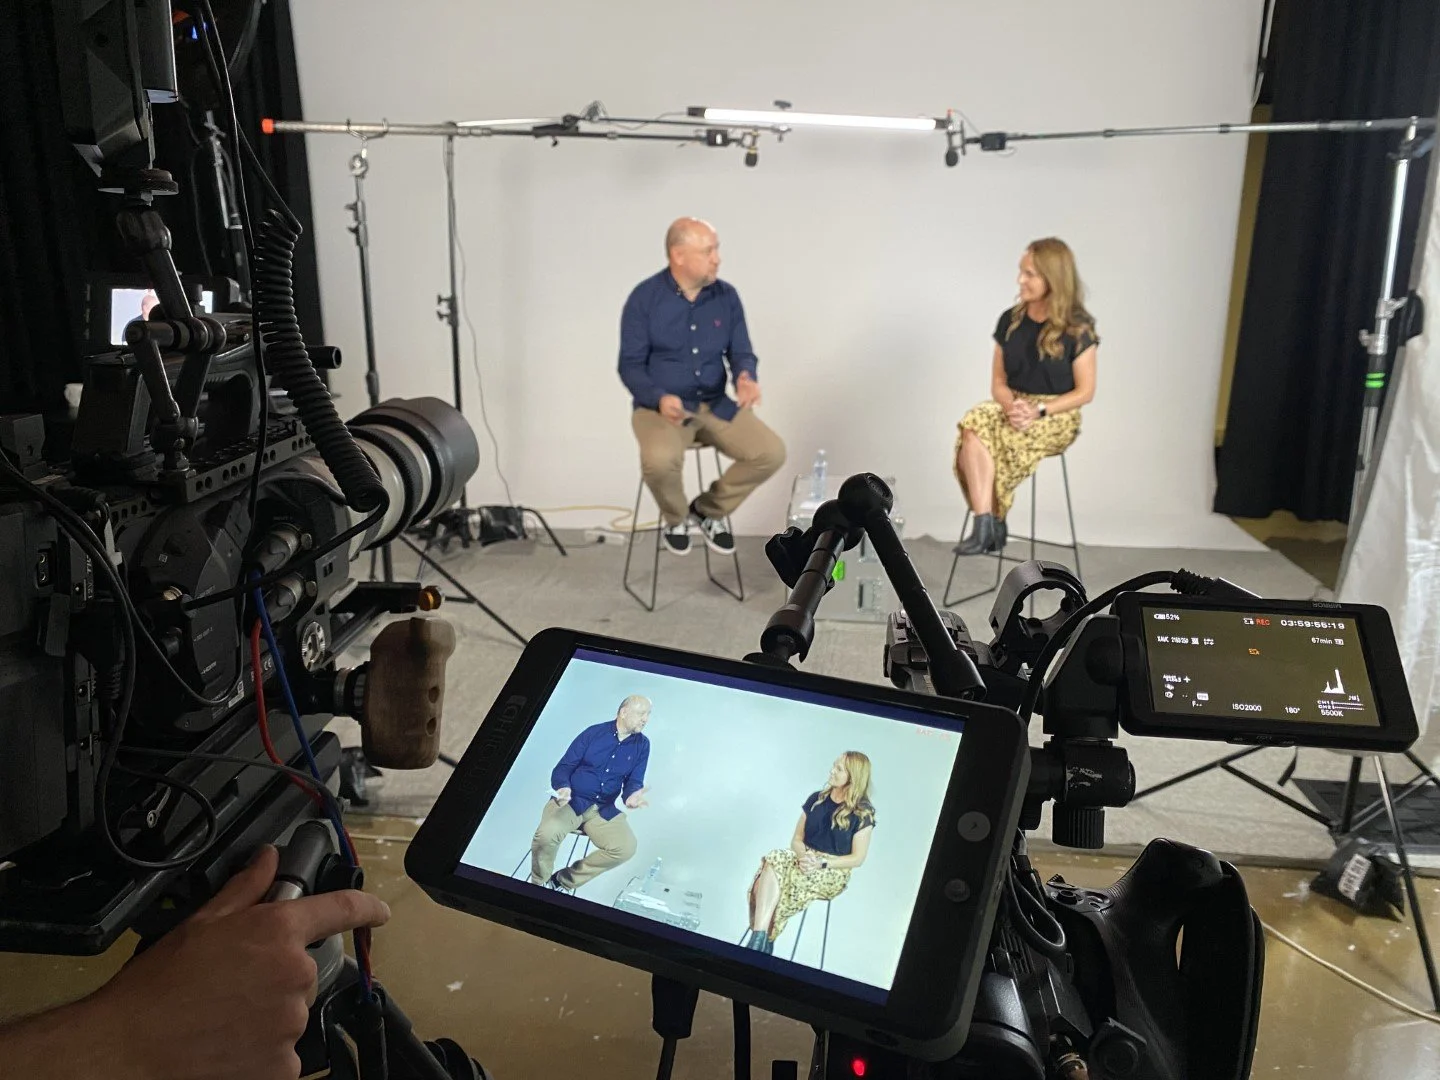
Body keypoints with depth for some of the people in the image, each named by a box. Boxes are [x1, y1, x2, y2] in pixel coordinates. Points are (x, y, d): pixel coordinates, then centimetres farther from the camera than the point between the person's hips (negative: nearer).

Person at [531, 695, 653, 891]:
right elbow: (563, 767, -4)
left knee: (626, 848, -23)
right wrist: (563, 787, -26)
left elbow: (634, 781, 3)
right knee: (547, 833, -33)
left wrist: (632, 796, -22)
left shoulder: (642, 745, 5)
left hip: (603, 809, 3)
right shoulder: (593, 733, -4)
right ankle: (538, 885, -1)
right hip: (571, 801, -3)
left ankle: (563, 881, -5)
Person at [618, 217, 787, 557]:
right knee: (660, 460, -35)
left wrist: (746, 377, -20)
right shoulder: (645, 298, -9)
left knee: (771, 452, -15)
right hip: (659, 406, -4)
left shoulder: (727, 296, 2)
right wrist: (659, 398, -28)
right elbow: (630, 365, -8)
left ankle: (709, 509, 10)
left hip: (716, 405, 4)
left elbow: (741, 352, 5)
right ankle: (675, 518, 2)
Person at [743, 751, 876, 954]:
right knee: (773, 862, -32)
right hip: (805, 859, 5)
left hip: (834, 872, -5)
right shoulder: (816, 799, 9)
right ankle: (759, 937, -39)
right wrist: (803, 855, -14)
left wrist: (821, 863, -17)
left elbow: (857, 858, -5)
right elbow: (797, 839, 10)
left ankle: (760, 938, -27)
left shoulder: (863, 813, -5)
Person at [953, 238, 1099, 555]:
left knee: (979, 436, -32)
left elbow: (1085, 392, -5)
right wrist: (1009, 405, -15)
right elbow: (998, 382, 8)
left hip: (1057, 417, -4)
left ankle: (990, 523, -19)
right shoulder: (1010, 320, 7)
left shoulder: (1078, 329, -6)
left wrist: (1038, 410, -19)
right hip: (1013, 408, 4)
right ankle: (986, 524, -35)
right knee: (974, 424, -32)